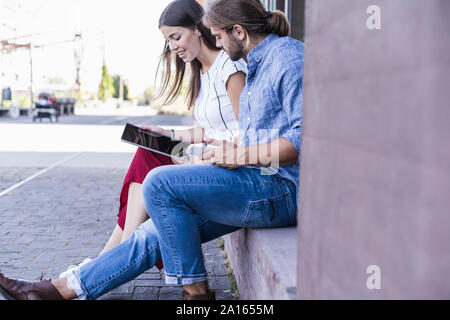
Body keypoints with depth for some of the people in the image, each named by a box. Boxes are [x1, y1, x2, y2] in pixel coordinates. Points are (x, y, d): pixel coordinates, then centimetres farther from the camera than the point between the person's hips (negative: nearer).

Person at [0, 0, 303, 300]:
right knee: (154, 233, 6)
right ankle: (62, 289, 14)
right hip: (260, 182, 9)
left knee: (160, 183, -19)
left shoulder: (288, 57, -12)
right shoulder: (258, 63, 20)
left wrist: (240, 156, -18)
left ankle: (196, 290, -6)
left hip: (283, 188, -9)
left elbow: (306, 137, -23)